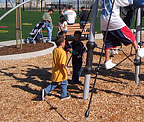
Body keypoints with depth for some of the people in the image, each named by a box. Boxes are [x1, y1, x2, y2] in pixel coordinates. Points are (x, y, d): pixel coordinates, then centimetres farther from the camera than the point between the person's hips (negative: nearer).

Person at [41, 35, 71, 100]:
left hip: (55, 71, 7)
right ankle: (64, 95, 26)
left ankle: (45, 91, 4)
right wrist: (67, 70, -22)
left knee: (54, 83, 18)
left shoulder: (54, 50, 2)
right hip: (61, 71, -7)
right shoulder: (62, 52, -22)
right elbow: (62, 63, -28)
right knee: (64, 83, 13)